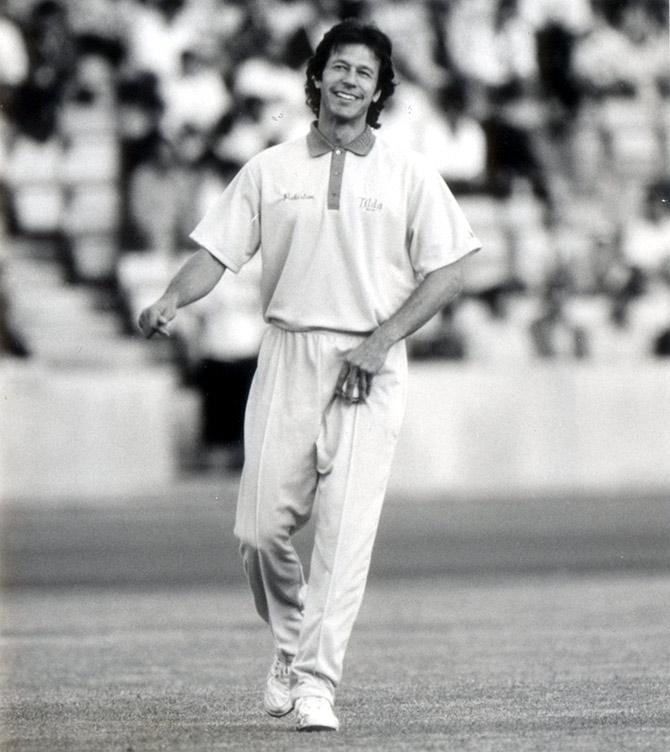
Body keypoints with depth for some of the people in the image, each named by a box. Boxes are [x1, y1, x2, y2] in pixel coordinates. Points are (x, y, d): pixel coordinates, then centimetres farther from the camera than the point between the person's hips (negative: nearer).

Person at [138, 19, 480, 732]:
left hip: (369, 369, -2)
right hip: (286, 354, 2)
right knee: (260, 526, -2)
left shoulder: (408, 174, 6)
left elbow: (446, 272, 3)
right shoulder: (269, 170, 10)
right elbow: (215, 252, 4)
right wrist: (169, 300, -16)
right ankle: (291, 642, 25)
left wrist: (381, 340, -9)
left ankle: (316, 684, -12)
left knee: (346, 529, -12)